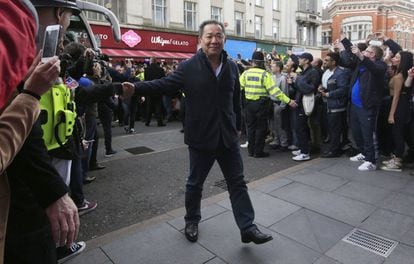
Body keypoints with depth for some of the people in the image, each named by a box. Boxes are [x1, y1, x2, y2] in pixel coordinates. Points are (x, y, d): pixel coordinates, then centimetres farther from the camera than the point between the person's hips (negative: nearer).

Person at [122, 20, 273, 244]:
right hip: (200, 137, -3)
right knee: (195, 183, 13)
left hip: (227, 136, 4)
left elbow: (236, 100, 12)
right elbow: (164, 84, -5)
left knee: (237, 183, 8)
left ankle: (247, 228, 20)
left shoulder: (231, 67, 6)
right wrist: (137, 87, -17)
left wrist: (237, 126, 17)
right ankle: (191, 221, 36)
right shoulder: (189, 67, -7)